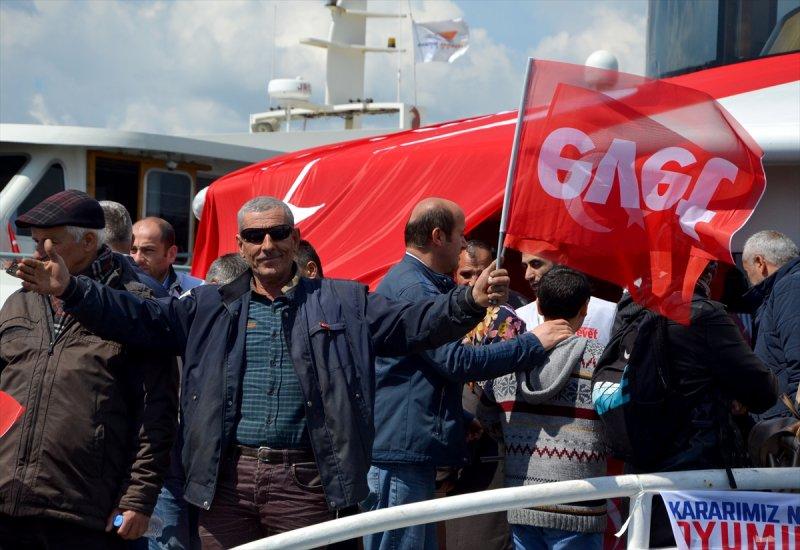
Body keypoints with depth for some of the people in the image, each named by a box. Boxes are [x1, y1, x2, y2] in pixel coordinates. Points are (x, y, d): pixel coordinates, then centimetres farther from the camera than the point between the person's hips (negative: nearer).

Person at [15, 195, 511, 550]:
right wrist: (71, 290, -4)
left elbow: (412, 323, 3)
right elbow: (140, 318, 8)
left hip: (304, 480, -2)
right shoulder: (210, 307, 14)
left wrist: (469, 302, -14)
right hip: (227, 475, 2)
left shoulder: (344, 302, 10)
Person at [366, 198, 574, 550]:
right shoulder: (412, 289, -15)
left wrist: (462, 420, 22)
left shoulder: (416, 284, 21)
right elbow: (457, 361, -22)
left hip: (411, 452, 11)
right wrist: (534, 343, -15)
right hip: (399, 454, -11)